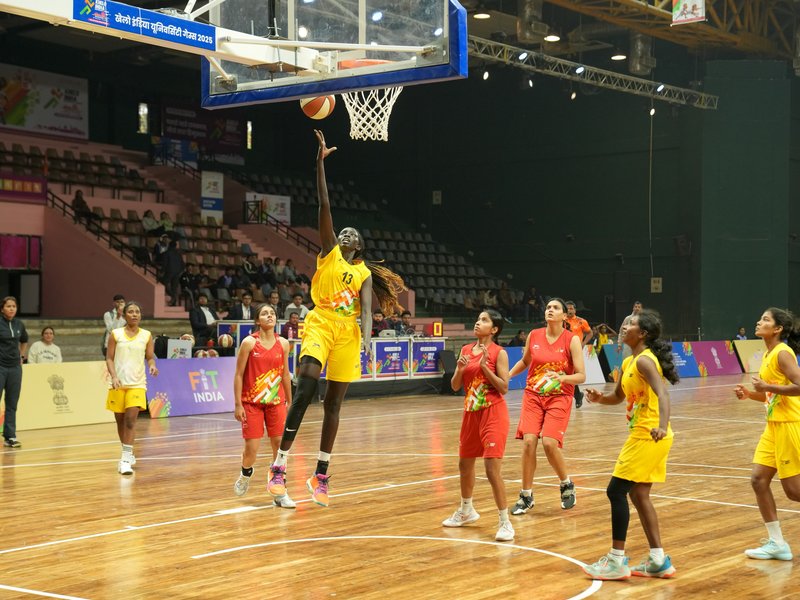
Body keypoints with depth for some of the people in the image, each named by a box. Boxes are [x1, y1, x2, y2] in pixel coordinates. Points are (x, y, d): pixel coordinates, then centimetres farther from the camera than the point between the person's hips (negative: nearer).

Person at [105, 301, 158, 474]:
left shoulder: (146, 336, 5)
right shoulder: (116, 334, 3)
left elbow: (150, 357, 10)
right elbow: (109, 358, 3)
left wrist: (152, 366, -13)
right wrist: (114, 376, -12)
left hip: (137, 384, -1)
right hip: (118, 384, 1)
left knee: (131, 419, -15)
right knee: (120, 420, 9)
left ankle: (126, 459, -16)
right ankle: (127, 454, 29)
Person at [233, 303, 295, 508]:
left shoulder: (283, 343, 2)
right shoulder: (249, 342, -8)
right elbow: (239, 374, -6)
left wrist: (289, 402, 13)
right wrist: (237, 404, -10)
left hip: (276, 401, 3)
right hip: (251, 402, -3)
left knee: (280, 444, -4)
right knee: (251, 447, -5)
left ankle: (279, 493, 5)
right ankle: (245, 475, 29)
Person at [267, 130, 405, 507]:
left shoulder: (365, 273, 14)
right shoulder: (329, 251, 10)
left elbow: (365, 308, -1)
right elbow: (324, 205, 2)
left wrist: (366, 336, -21)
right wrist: (320, 161, -4)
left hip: (348, 334, 3)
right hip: (320, 324, -3)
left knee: (333, 404, 7)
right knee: (304, 391, -22)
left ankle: (320, 475, 17)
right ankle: (279, 466, -22)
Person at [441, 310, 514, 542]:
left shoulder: (498, 352, -9)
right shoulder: (466, 350, 7)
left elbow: (504, 387, -13)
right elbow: (455, 386, 7)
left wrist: (484, 366, -20)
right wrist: (460, 369, -12)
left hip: (493, 414, -7)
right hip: (471, 413, 7)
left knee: (492, 468, -15)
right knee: (465, 463, 20)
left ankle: (505, 522, -7)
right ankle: (466, 511, 41)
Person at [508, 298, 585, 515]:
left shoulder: (572, 340, -7)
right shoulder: (534, 335, 3)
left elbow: (581, 375, -10)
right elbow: (524, 361, 22)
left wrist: (562, 377, -27)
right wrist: (506, 375, 12)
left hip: (559, 397, -3)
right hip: (533, 395, 3)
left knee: (549, 442, -18)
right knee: (528, 441, -11)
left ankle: (567, 484, 10)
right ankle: (526, 496, 3)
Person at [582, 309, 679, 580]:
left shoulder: (644, 360, -15)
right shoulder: (629, 362, 13)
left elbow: (662, 393, -30)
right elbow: (619, 397, 26)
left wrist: (662, 425, -46)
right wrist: (600, 398, 5)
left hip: (648, 436, -10)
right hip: (642, 434, 10)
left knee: (616, 491, -6)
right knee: (639, 495, 13)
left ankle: (617, 560, 0)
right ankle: (658, 560, 18)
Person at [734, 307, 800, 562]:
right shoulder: (768, 355, 14)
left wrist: (767, 386, -21)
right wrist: (750, 394, 6)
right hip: (774, 425, 9)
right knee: (759, 479, 4)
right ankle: (777, 543, 11)